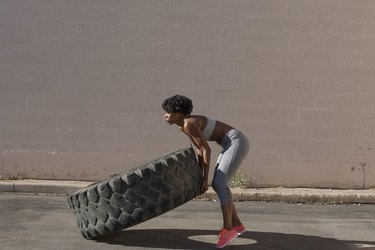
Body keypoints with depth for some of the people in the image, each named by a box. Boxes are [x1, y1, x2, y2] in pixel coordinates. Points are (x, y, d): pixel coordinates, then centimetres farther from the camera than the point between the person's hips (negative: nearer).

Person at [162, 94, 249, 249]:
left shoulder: (189, 124, -19)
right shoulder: (183, 127, 10)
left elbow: (207, 150, -18)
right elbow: (200, 150, 15)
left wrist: (205, 179, -14)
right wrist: (200, 177, 11)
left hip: (237, 142, -10)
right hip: (232, 144, 10)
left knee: (219, 184, -16)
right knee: (217, 185, 8)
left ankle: (227, 228, -10)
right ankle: (237, 224, 14)